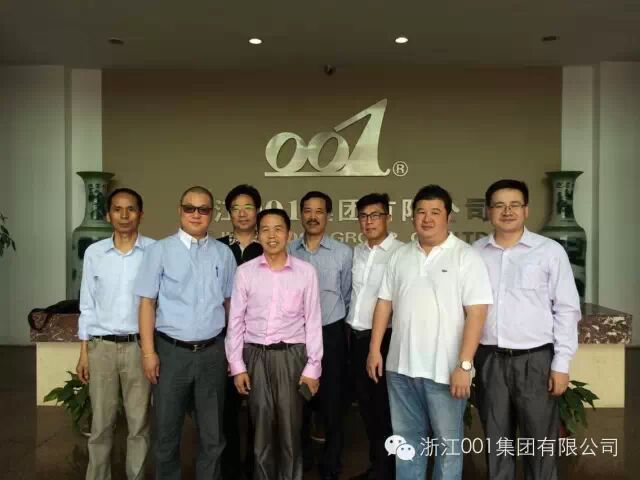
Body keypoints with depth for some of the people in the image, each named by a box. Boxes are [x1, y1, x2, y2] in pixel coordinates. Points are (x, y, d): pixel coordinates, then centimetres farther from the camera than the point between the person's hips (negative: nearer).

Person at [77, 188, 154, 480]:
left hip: (139, 346, -1)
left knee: (139, 422, 9)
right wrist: (83, 352, 5)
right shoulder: (94, 253, 3)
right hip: (101, 346, 2)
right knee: (101, 423, 11)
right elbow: (87, 305, 8)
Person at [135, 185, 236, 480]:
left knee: (212, 434, 14)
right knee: (167, 431, 14)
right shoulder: (161, 250, -2)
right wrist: (148, 351, -8)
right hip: (171, 351, -1)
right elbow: (147, 302, -3)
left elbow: (230, 303, 9)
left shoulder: (223, 253, 5)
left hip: (212, 352, 2)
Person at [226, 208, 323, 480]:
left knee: (290, 428, 8)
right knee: (261, 428, 12)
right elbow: (235, 320, 3)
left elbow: (313, 321, 0)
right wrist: (237, 365, 0)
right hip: (255, 355, 1)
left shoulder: (306, 272, -2)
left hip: (291, 355, -1)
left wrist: (313, 366, -2)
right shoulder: (245, 272, 0)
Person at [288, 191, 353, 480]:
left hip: (330, 334, -2)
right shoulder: (288, 251, 1)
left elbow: (346, 295, 3)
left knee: (332, 403, 6)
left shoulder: (343, 252, -5)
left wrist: (331, 323, 7)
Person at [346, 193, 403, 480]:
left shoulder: (401, 252, -12)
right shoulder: (357, 252, 10)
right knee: (365, 404, 17)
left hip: (384, 338, -7)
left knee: (384, 407, 4)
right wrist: (351, 328, 14)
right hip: (356, 336, 7)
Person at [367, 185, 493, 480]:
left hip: (445, 369, -4)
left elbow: (476, 312, -13)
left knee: (448, 442, 11)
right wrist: (374, 350, 6)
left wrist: (464, 365, -18)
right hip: (401, 367, 5)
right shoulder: (400, 256, 7)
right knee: (406, 438, 18)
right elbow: (385, 303, 10)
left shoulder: (466, 257, -8)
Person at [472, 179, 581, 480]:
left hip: (535, 359, -2)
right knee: (496, 439, 15)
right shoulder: (474, 252, 3)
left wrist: (562, 363, -5)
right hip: (489, 359, 2)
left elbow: (567, 309, -2)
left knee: (539, 441, 8)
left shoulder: (550, 251, -2)